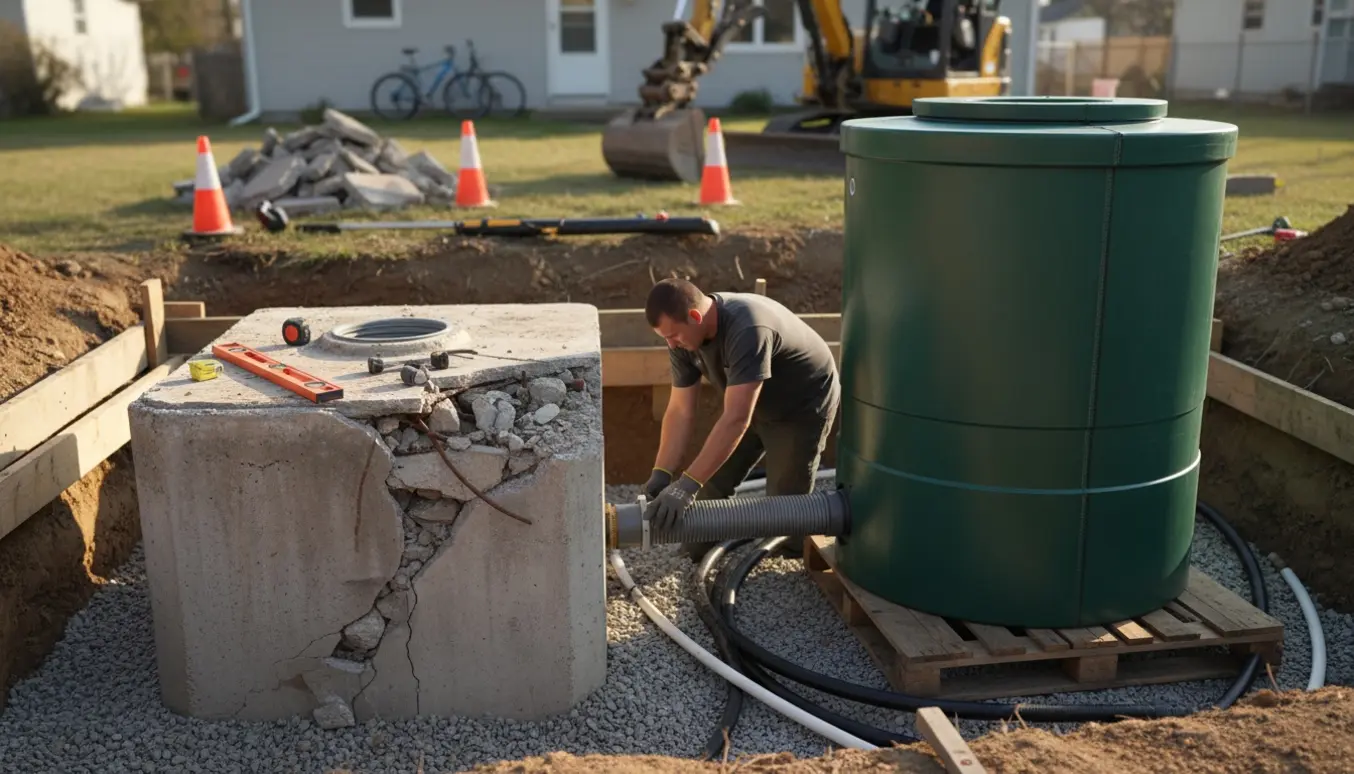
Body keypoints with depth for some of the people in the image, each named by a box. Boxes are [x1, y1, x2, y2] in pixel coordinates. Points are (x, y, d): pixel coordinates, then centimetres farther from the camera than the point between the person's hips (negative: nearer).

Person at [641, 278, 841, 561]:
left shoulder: (747, 330, -41)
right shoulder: (683, 336, -16)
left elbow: (735, 420, -46)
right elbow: (680, 411, -11)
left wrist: (686, 485, -48)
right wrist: (661, 474, -22)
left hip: (804, 406, -7)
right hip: (752, 404, 7)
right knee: (713, 482, 2)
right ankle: (692, 559, 17)